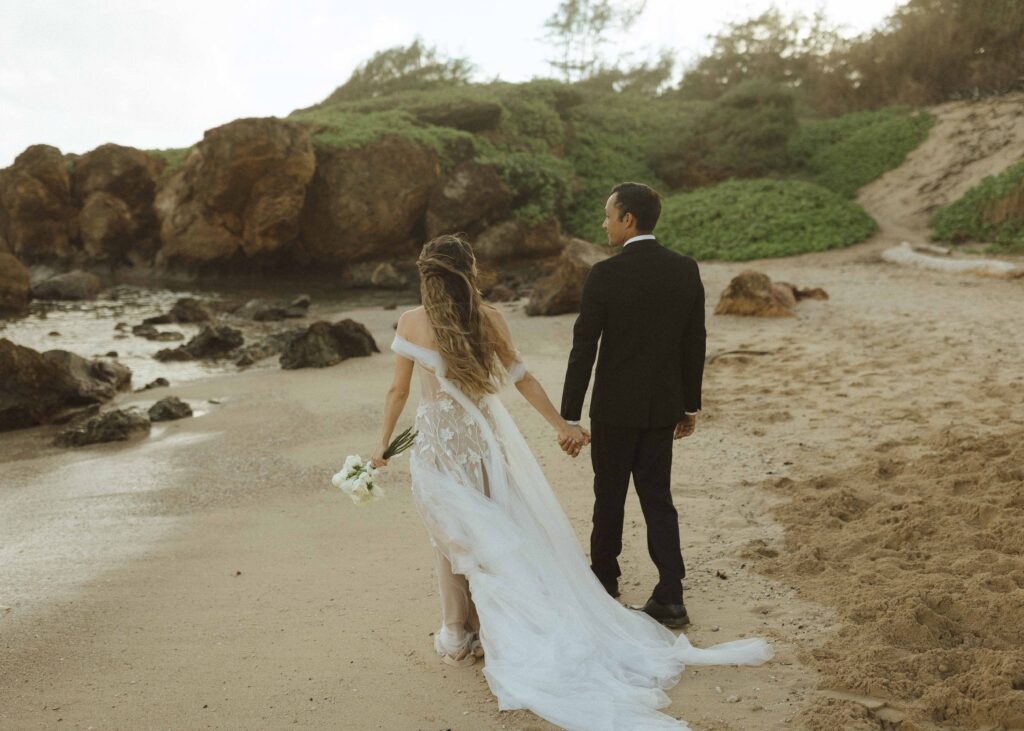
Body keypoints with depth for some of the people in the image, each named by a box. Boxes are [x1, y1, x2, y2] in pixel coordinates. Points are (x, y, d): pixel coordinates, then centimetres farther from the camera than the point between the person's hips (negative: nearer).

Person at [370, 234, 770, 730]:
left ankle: (457, 634, 22)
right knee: (497, 535, 15)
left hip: (438, 443, -1)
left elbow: (398, 391, -5)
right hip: (485, 438, 1)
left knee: (453, 538, 12)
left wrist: (382, 445, 7)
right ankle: (486, 628, 25)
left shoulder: (412, 323, -11)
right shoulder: (488, 318, -8)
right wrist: (561, 424, 5)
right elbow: (521, 379, -4)